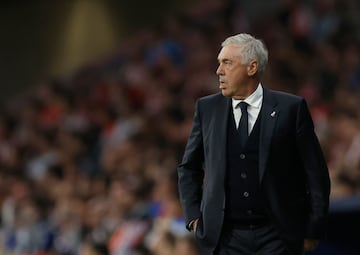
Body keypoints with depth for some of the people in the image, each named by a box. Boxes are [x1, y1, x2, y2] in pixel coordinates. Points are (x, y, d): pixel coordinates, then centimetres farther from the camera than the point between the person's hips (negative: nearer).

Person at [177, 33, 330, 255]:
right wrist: (193, 216, 8)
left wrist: (313, 230, 0)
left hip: (276, 237, -2)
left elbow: (315, 172, 2)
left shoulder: (291, 108, -2)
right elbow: (188, 167, 19)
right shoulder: (207, 108, 7)